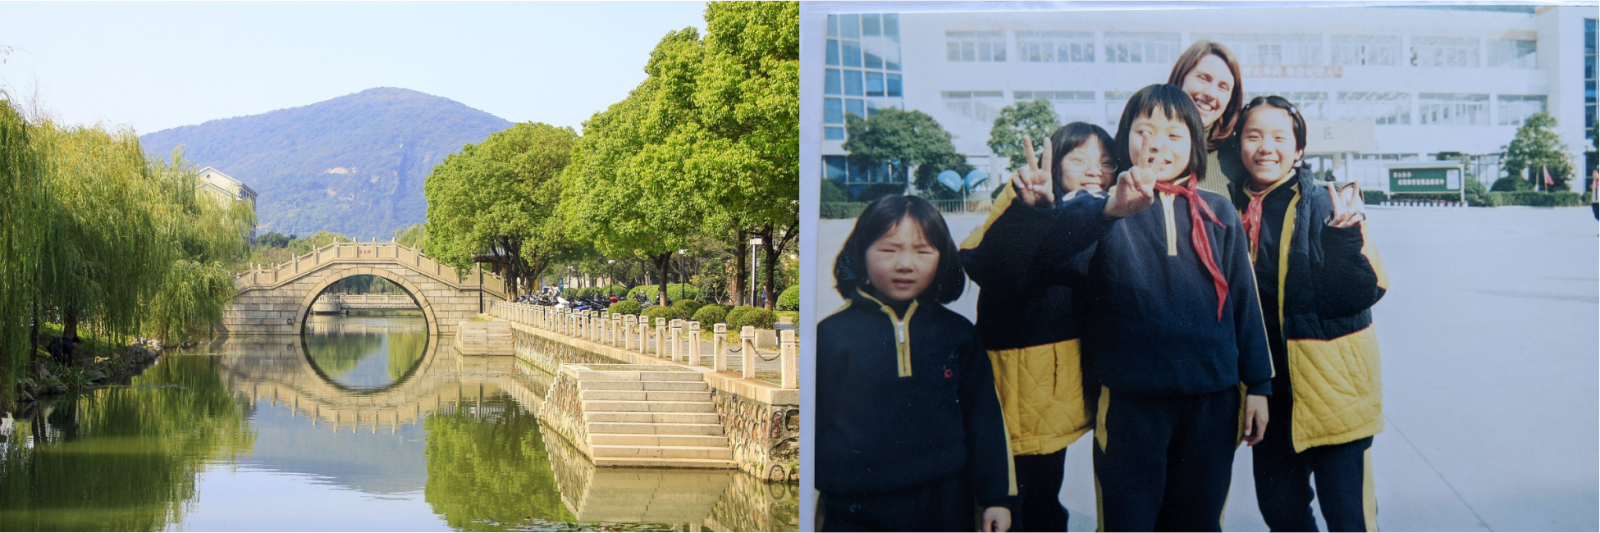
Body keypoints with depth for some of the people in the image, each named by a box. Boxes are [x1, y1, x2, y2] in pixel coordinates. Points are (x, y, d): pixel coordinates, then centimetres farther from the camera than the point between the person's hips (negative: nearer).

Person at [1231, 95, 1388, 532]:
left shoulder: (1325, 205, -9)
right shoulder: (1234, 210, 4)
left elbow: (1358, 294, -16)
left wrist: (1344, 233, -28)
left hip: (1329, 382, -4)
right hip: (1267, 385, 5)